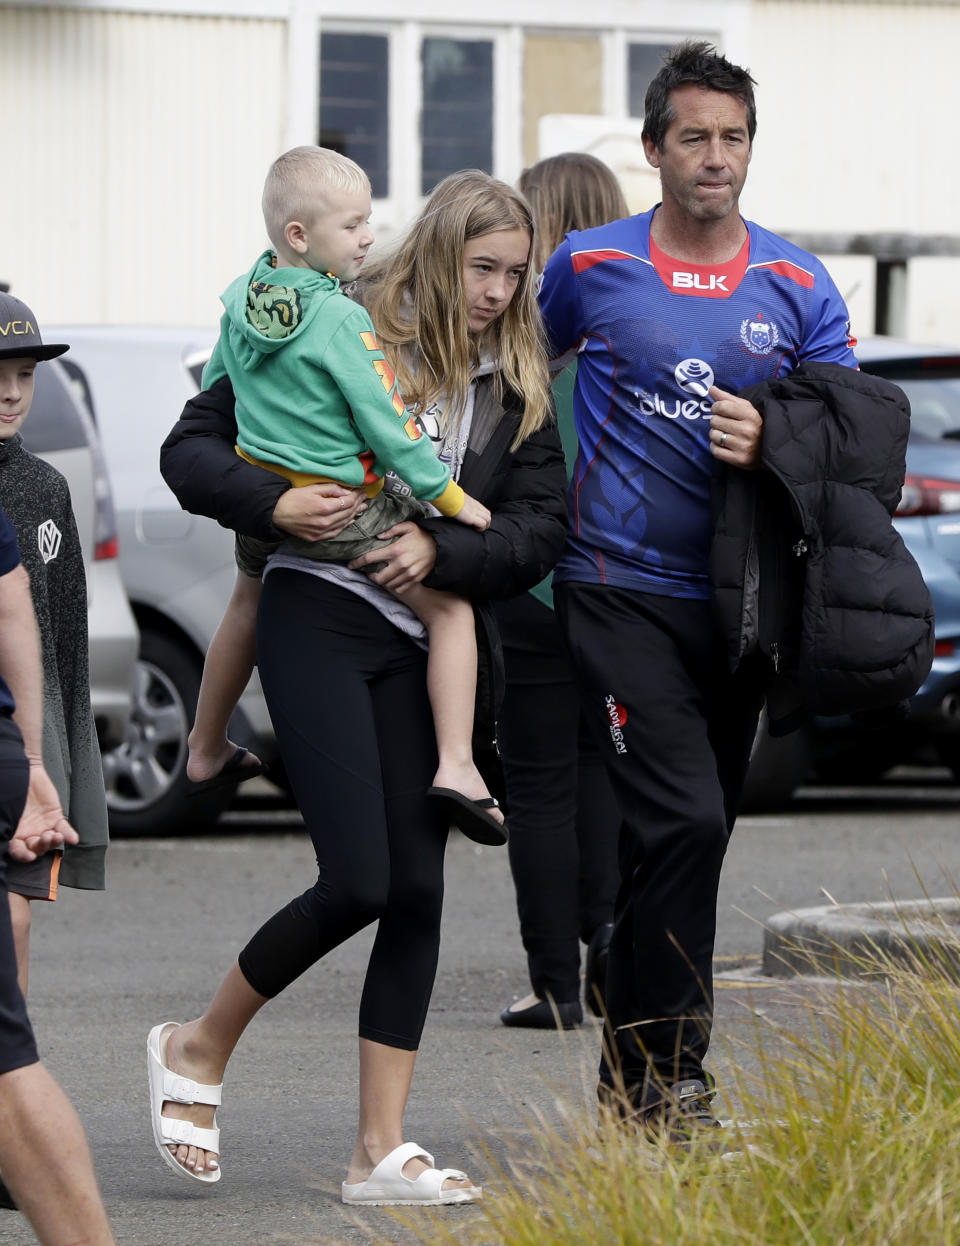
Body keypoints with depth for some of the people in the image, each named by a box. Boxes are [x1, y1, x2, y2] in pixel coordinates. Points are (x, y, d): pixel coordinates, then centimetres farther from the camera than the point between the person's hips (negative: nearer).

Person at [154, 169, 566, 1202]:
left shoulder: (517, 389, 12)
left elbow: (539, 532, 4)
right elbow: (189, 449, -1)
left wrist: (441, 550, -14)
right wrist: (273, 503, -18)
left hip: (431, 644, 5)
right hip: (320, 621, -5)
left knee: (416, 892, 0)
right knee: (358, 881, -14)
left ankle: (380, 1153, 4)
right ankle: (197, 1051, 9)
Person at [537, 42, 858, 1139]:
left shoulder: (798, 289, 6)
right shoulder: (589, 268, 1)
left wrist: (773, 446, -14)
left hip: (736, 598, 4)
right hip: (619, 587, -4)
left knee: (693, 833, 9)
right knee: (682, 821, -18)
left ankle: (629, 1073, 21)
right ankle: (666, 1075, -11)